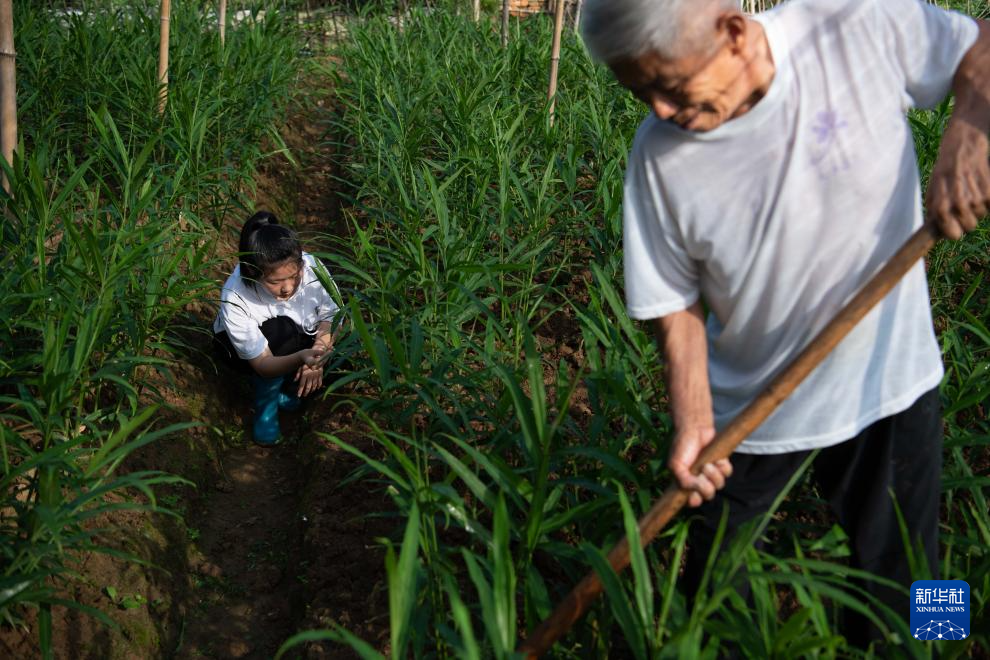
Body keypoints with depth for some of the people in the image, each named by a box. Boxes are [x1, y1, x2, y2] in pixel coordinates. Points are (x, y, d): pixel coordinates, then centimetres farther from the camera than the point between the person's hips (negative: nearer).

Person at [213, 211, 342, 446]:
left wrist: (317, 355, -29)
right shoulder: (234, 297, -37)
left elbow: (330, 317, -11)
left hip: (301, 339, 4)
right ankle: (266, 405, -12)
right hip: (238, 347, -4)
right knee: (280, 329, -36)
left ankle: (284, 386, 7)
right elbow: (263, 363, -34)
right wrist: (301, 357, -54)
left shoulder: (312, 267, -30)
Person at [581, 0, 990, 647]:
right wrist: (691, 422, -18)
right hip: (749, 414, 1)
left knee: (897, 593, 15)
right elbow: (677, 302, -8)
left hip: (888, 383, 0)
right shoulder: (659, 156, -16)